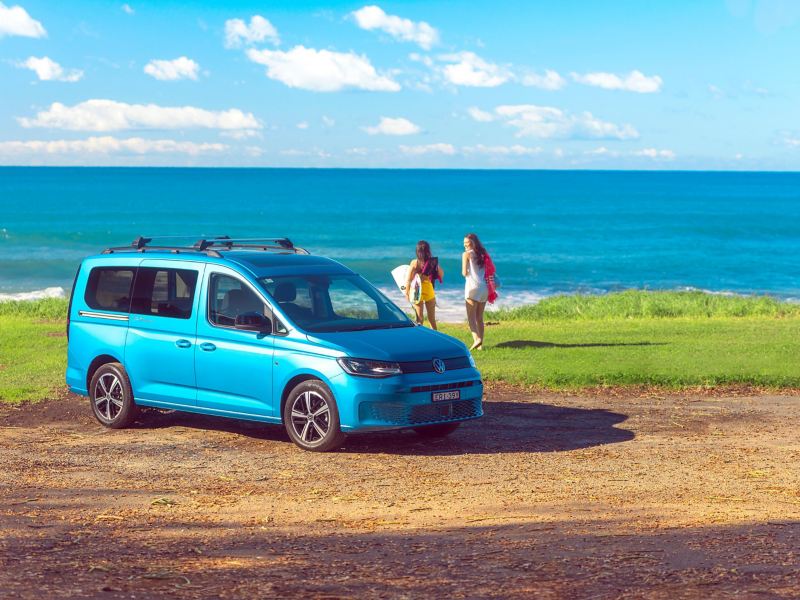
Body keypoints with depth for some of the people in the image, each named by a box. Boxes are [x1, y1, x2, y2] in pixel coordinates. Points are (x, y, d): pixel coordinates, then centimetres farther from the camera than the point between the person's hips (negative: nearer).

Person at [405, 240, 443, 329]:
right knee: (432, 319, 14)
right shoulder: (433, 262, -6)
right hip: (429, 289, 2)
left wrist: (407, 292, 0)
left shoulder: (414, 263, -10)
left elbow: (409, 279, -9)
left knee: (419, 318, 6)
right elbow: (441, 274, 7)